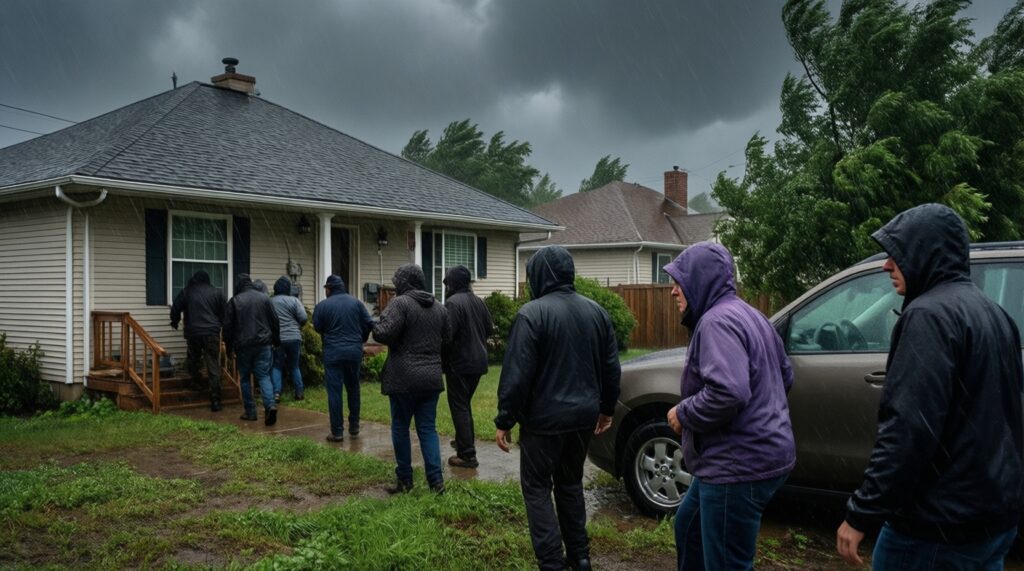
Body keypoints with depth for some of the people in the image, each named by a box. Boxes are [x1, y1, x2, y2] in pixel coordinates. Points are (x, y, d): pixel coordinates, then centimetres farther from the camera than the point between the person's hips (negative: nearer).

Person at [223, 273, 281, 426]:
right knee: (264, 375, 2)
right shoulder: (264, 298, 4)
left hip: (243, 346, -2)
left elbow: (228, 326, -1)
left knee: (245, 378, 11)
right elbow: (275, 321, 7)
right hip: (263, 344, 2)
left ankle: (250, 412, 11)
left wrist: (229, 347, 9)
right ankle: (270, 405, -20)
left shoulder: (234, 301, -2)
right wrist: (276, 341, 18)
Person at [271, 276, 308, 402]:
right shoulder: (294, 300, -3)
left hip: (276, 339, 0)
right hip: (294, 338, 0)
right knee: (294, 366, 13)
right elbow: (303, 318, -7)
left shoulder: (270, 301, 0)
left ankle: (276, 392, -9)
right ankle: (299, 392, 14)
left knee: (276, 366, 6)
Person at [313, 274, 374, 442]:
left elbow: (317, 328, 3)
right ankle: (354, 426, 24)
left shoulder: (322, 306, -5)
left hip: (333, 352, -3)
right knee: (353, 387, 17)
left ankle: (337, 432, 1)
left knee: (334, 391, 1)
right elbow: (369, 323, 1)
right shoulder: (356, 302, 2)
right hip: (355, 350, 3)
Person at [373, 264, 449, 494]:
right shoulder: (439, 307, 11)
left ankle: (404, 479, 15)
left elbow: (384, 334, -19)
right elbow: (445, 340, 17)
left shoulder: (400, 303, -10)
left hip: (404, 378, -5)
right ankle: (436, 479, 3)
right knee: (428, 428, 9)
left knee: (400, 427, 8)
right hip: (431, 377, 5)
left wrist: (382, 318, 0)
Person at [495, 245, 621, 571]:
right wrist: (606, 408, 23)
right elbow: (611, 367, 12)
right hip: (584, 416, 7)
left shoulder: (532, 314, -15)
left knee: (537, 487, 5)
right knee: (571, 483, 20)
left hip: (544, 418, -6)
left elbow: (516, 373, -17)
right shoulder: (596, 312, 6)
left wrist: (505, 420, -9)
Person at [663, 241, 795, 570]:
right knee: (689, 526, 27)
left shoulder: (717, 321, -18)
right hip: (759, 455, 11)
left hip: (739, 465, -11)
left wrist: (683, 414, -14)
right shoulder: (748, 315, 14)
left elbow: (728, 392, -31)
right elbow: (785, 377, 23)